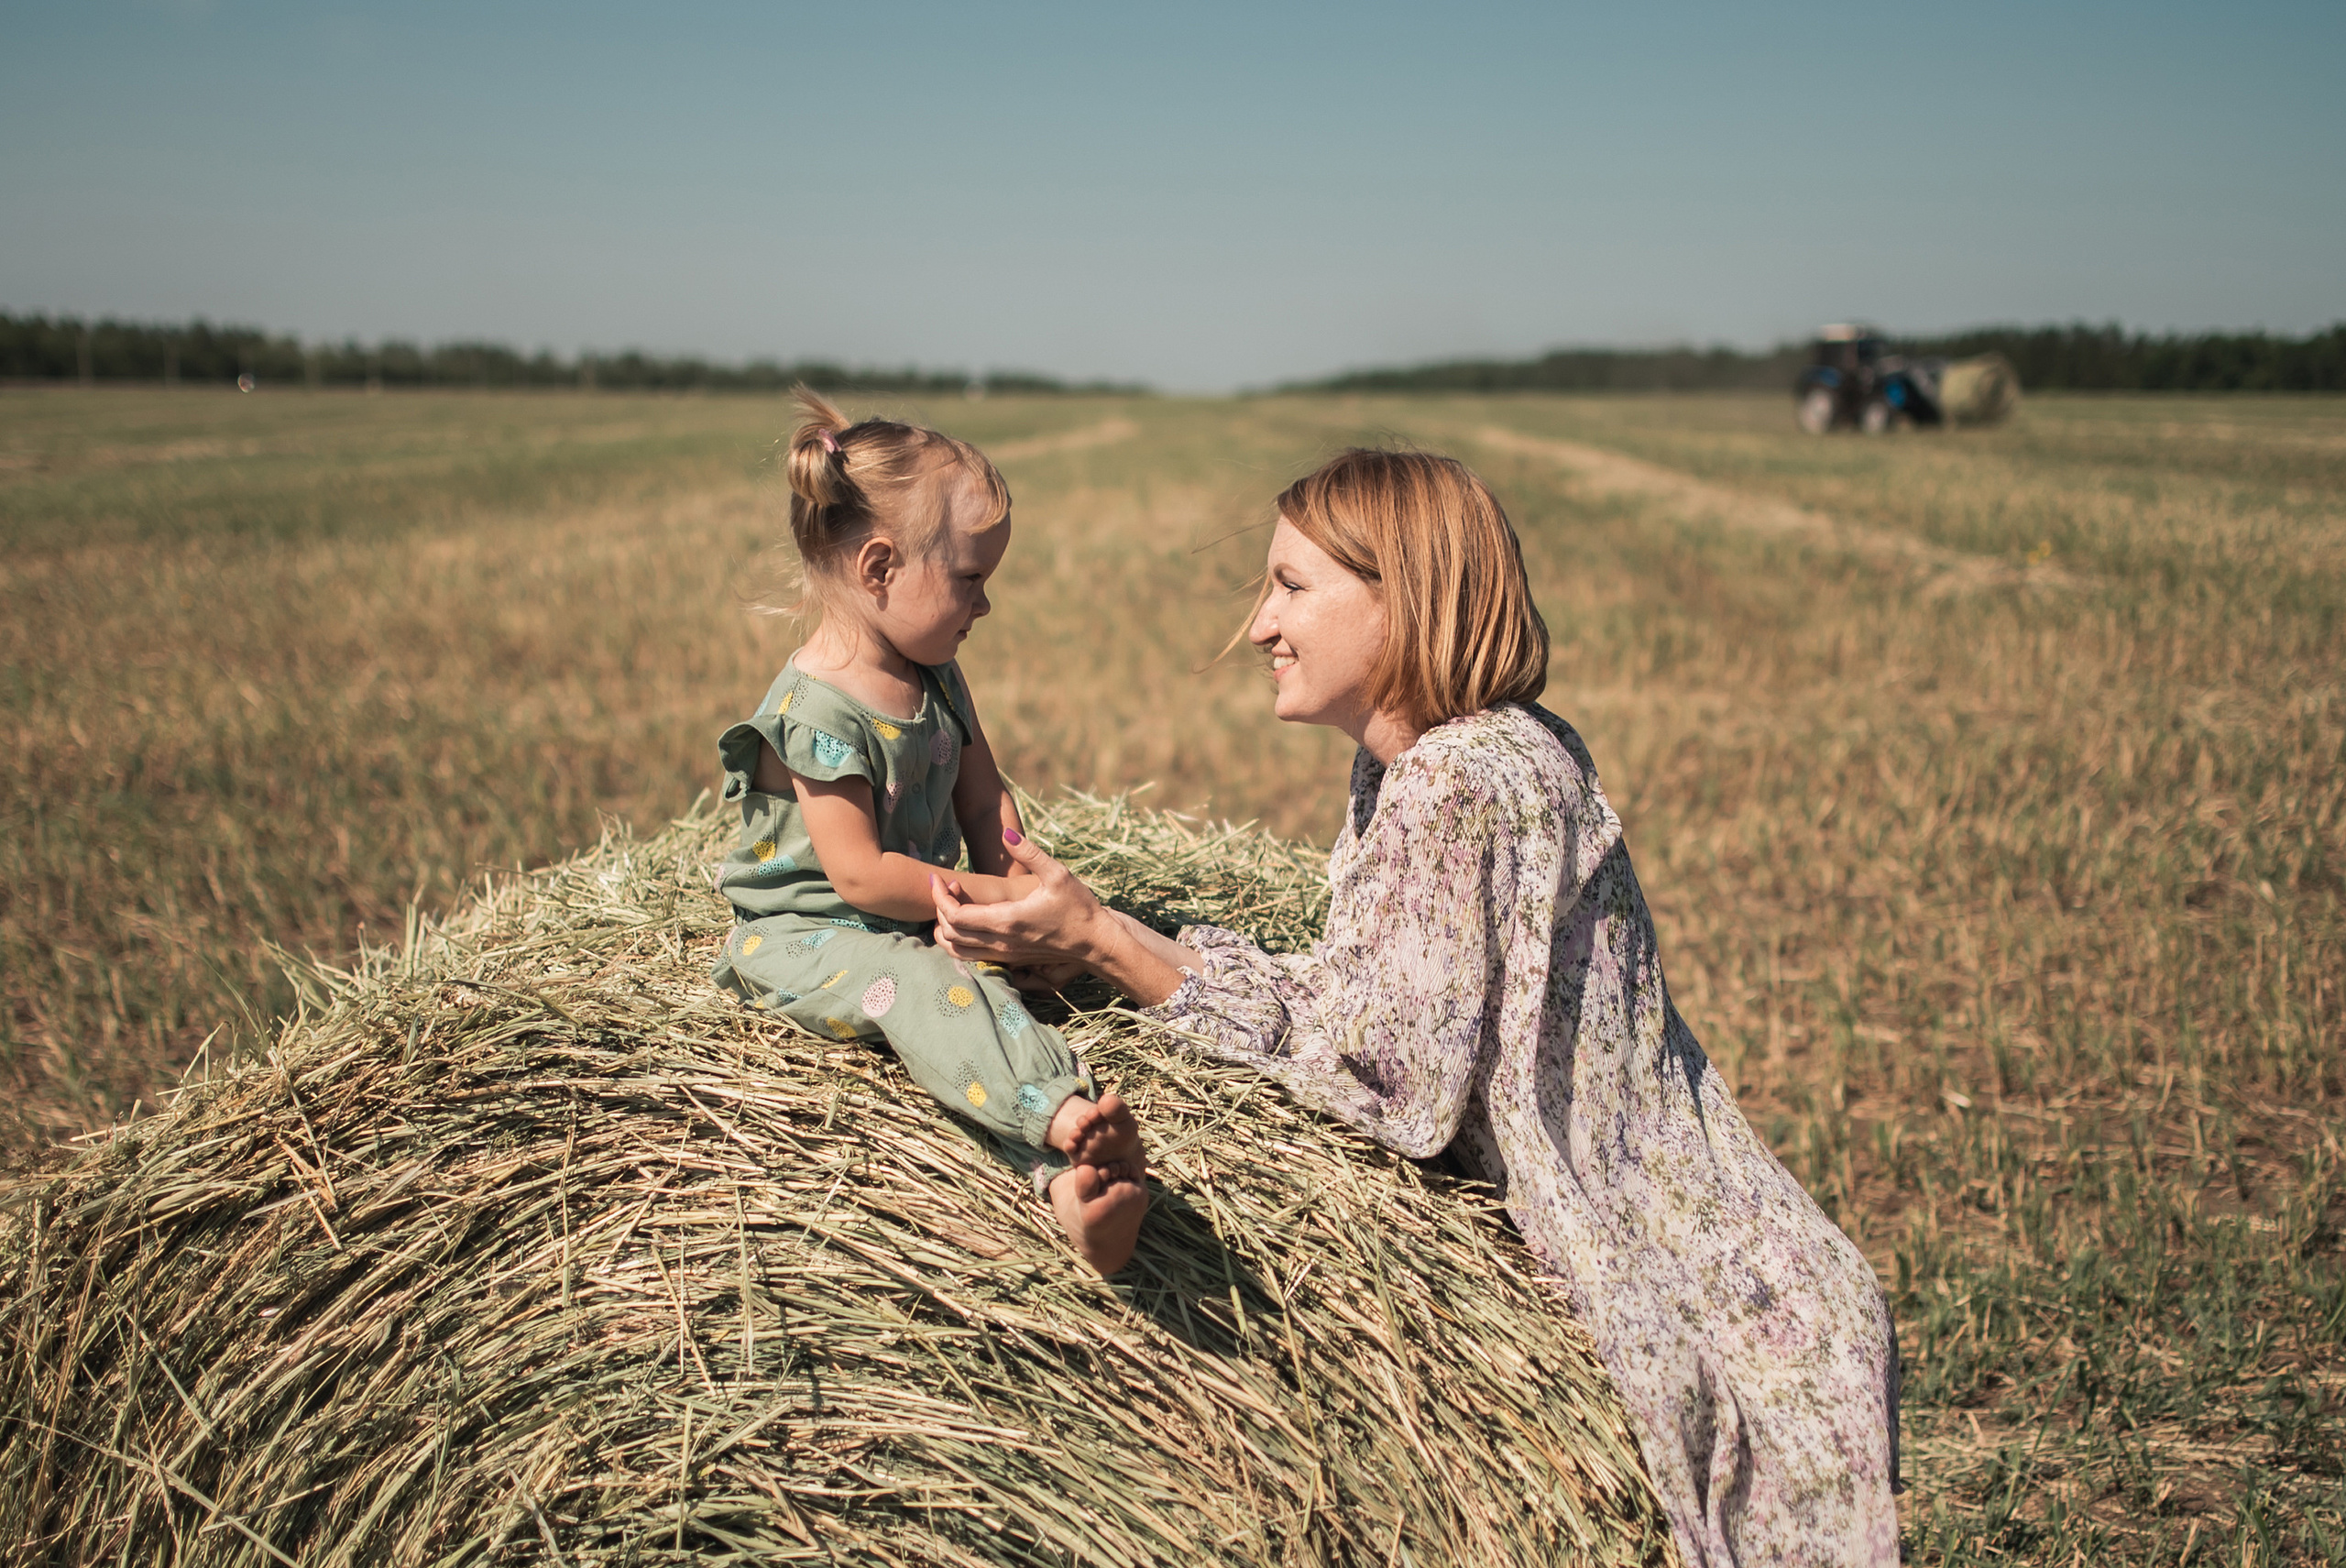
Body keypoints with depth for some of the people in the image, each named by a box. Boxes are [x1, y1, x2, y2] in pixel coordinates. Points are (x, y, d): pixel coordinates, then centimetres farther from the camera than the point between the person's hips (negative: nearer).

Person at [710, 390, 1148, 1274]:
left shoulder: (936, 680, 8)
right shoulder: (818, 708, -19)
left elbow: (985, 806, 13)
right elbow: (859, 874, -20)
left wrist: (1018, 887, -5)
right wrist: (991, 898, -14)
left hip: (917, 925, 7)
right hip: (806, 933, -7)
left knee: (980, 996, -25)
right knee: (921, 989, -36)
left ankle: (1068, 1176, -50)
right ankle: (1064, 1116, -61)